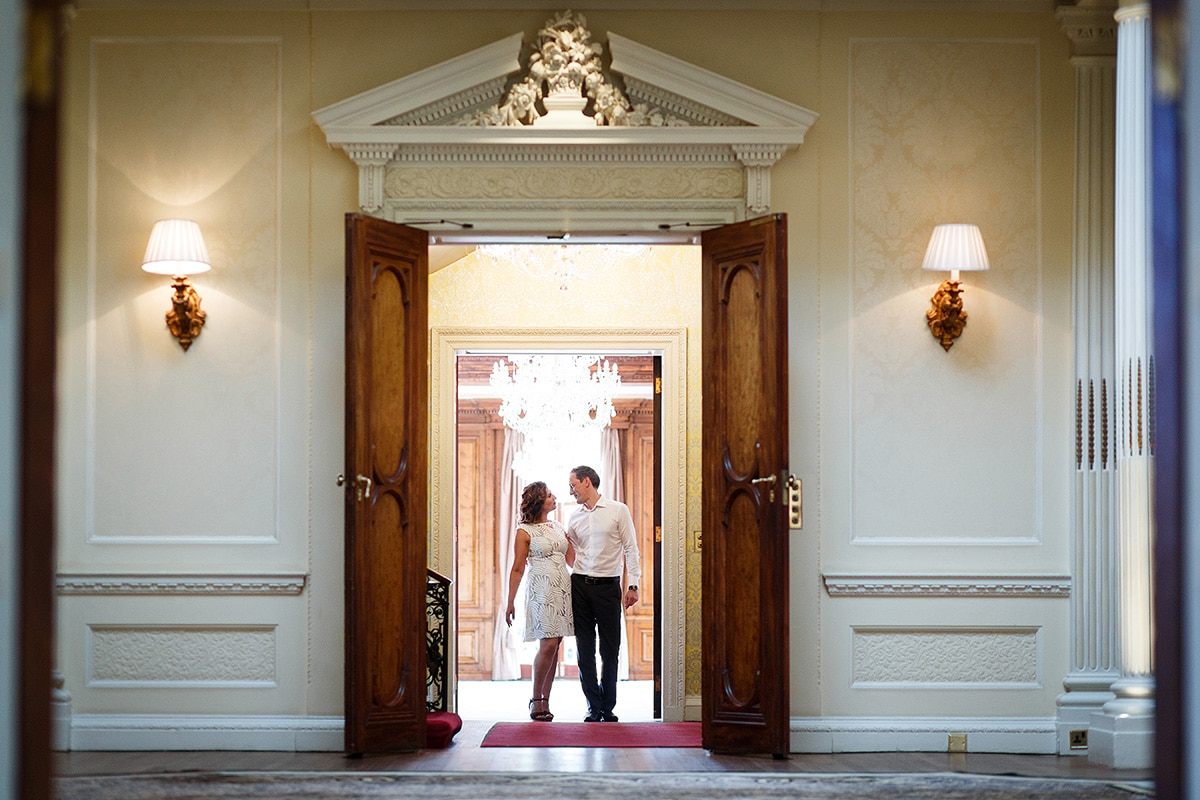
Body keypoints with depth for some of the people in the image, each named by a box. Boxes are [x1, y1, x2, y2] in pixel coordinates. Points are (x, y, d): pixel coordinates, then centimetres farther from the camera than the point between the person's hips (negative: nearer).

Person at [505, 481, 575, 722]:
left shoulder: (558, 526, 15)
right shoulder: (524, 532, -2)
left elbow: (573, 558, 18)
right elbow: (517, 569, -1)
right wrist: (510, 602, -3)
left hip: (564, 588, 6)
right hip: (541, 590, -5)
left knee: (554, 646, 3)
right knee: (548, 644, -14)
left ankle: (545, 700, 8)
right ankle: (536, 700, 0)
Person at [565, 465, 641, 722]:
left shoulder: (618, 510, 0)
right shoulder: (575, 517, 11)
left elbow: (631, 549, -1)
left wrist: (632, 585, -6)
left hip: (607, 585, -3)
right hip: (580, 585, 4)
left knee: (610, 650, 0)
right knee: (585, 650, 3)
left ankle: (608, 707, 9)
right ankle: (594, 707, 10)